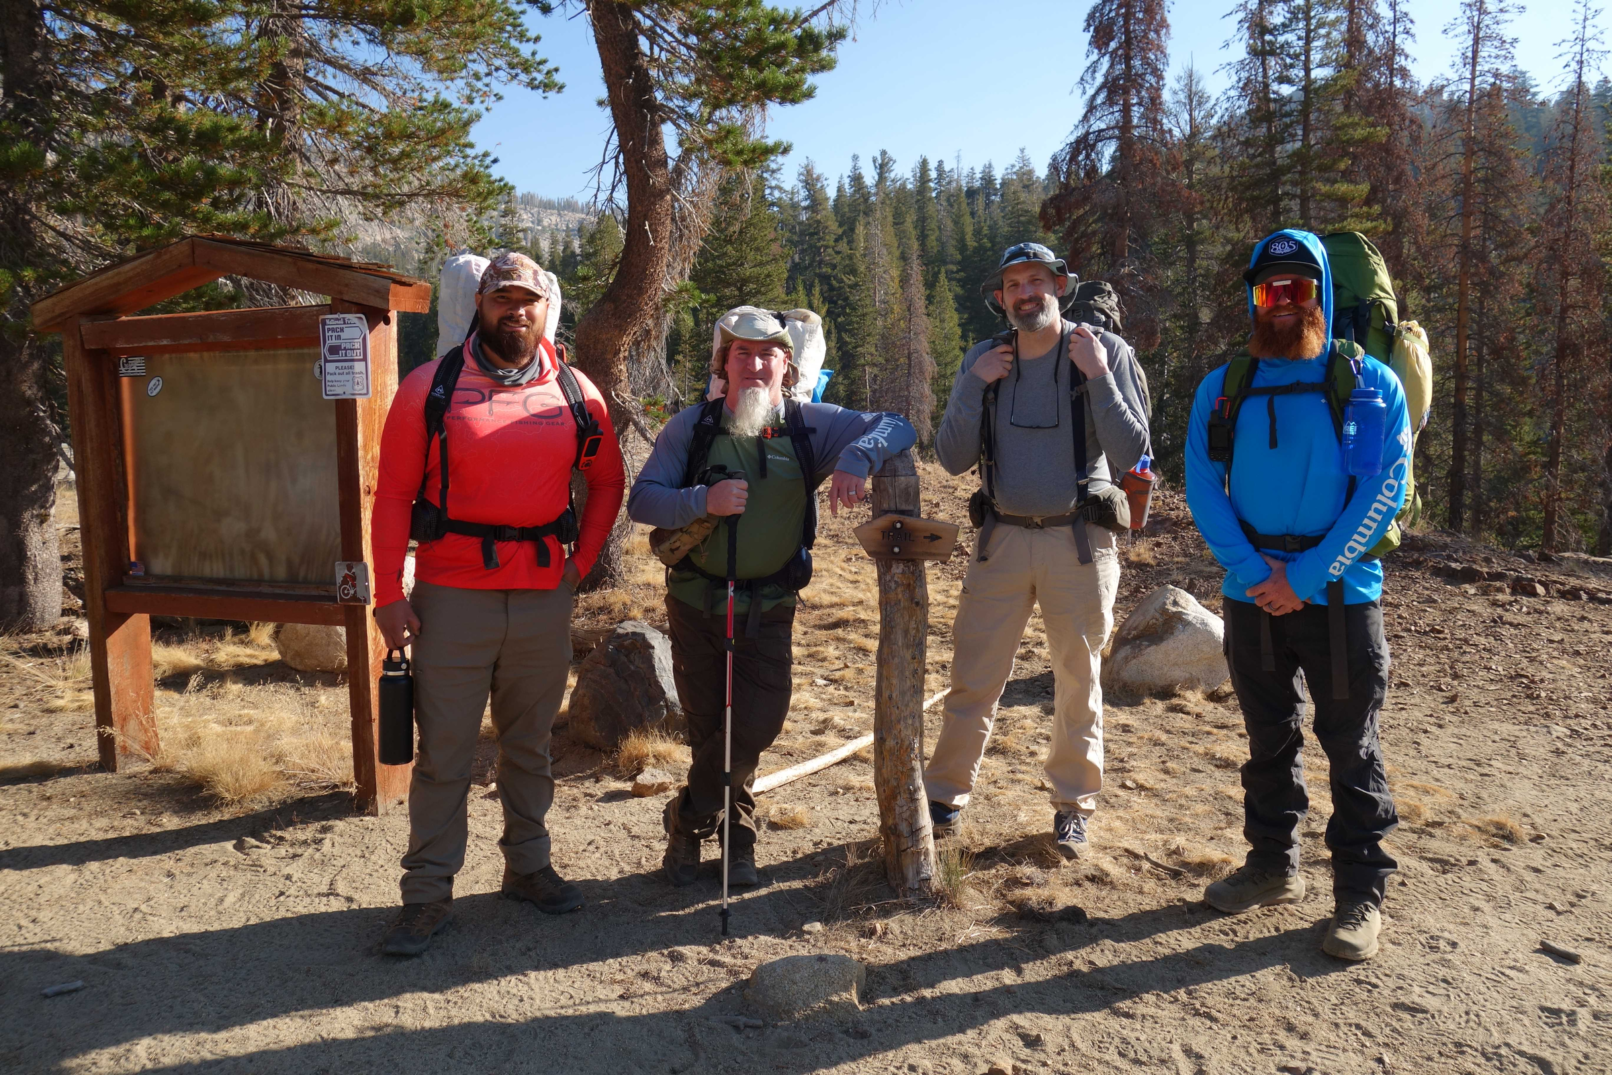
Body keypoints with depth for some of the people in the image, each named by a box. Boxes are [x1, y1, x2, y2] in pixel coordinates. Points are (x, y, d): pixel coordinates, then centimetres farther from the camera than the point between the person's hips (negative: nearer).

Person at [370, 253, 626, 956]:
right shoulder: (431, 388, -2)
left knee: (530, 745, 15)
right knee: (443, 752, 4)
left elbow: (608, 483, 16)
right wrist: (389, 595, -7)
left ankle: (528, 865, 31)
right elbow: (393, 496, -2)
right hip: (453, 597, -2)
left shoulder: (575, 394, 5)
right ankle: (428, 895, 16)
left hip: (544, 596, 3)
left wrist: (580, 562, 7)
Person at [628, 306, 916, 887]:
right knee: (708, 729, 8)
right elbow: (641, 500, -8)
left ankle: (688, 820, 27)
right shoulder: (691, 427, -4)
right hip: (697, 603, 0)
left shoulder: (812, 424, -3)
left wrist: (856, 459, -30)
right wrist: (703, 500, -25)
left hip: (770, 608, 1)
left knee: (757, 726, 0)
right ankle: (736, 829, 35)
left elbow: (897, 427, -9)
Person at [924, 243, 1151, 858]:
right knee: (972, 679, 6)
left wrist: (1098, 378, -19)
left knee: (1079, 684, 10)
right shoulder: (983, 360, 5)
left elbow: (1128, 455, -11)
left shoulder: (1106, 352, -4)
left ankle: (1073, 806, 26)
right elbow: (953, 458, 0)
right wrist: (975, 386, -11)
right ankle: (945, 796, 21)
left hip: (1080, 541, -2)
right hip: (1001, 538, 2)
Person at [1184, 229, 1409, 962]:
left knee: (1351, 746, 4)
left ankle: (1361, 893, 16)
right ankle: (1272, 866, 30)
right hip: (1252, 594, 3)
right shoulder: (1224, 387, 6)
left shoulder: (1370, 383, -2)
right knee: (1268, 738, 15)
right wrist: (1256, 572, -13)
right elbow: (1203, 487, -1)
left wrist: (1306, 577, -16)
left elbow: (1383, 490, -10)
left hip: (1341, 594, -3)